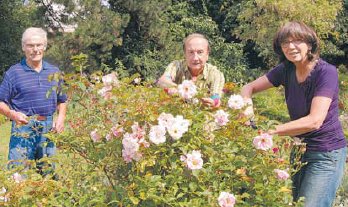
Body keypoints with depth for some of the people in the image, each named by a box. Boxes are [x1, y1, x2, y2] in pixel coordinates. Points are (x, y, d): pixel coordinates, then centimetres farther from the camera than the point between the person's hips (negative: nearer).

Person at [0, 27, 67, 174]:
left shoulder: (54, 72, 12)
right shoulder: (14, 72, -1)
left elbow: (62, 100, 20)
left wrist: (61, 117, 2)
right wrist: (12, 114, -20)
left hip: (48, 128, 4)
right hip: (23, 127, -4)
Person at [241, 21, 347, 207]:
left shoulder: (326, 72, -19)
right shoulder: (286, 70, 0)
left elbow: (315, 120, -27)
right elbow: (249, 87, 6)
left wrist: (270, 132, -29)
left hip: (326, 154, -6)